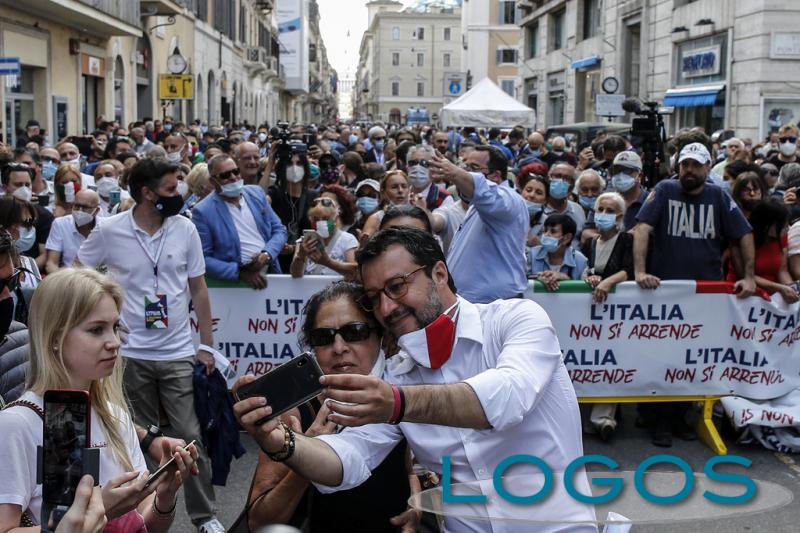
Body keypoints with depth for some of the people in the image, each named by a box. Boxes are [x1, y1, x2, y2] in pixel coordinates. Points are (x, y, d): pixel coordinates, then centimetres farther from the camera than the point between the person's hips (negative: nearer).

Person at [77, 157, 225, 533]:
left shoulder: (185, 229, -2)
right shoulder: (108, 231, -6)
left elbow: (198, 290, 4)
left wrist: (207, 345, 3)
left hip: (179, 353, 1)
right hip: (131, 354, 0)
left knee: (190, 437, 2)